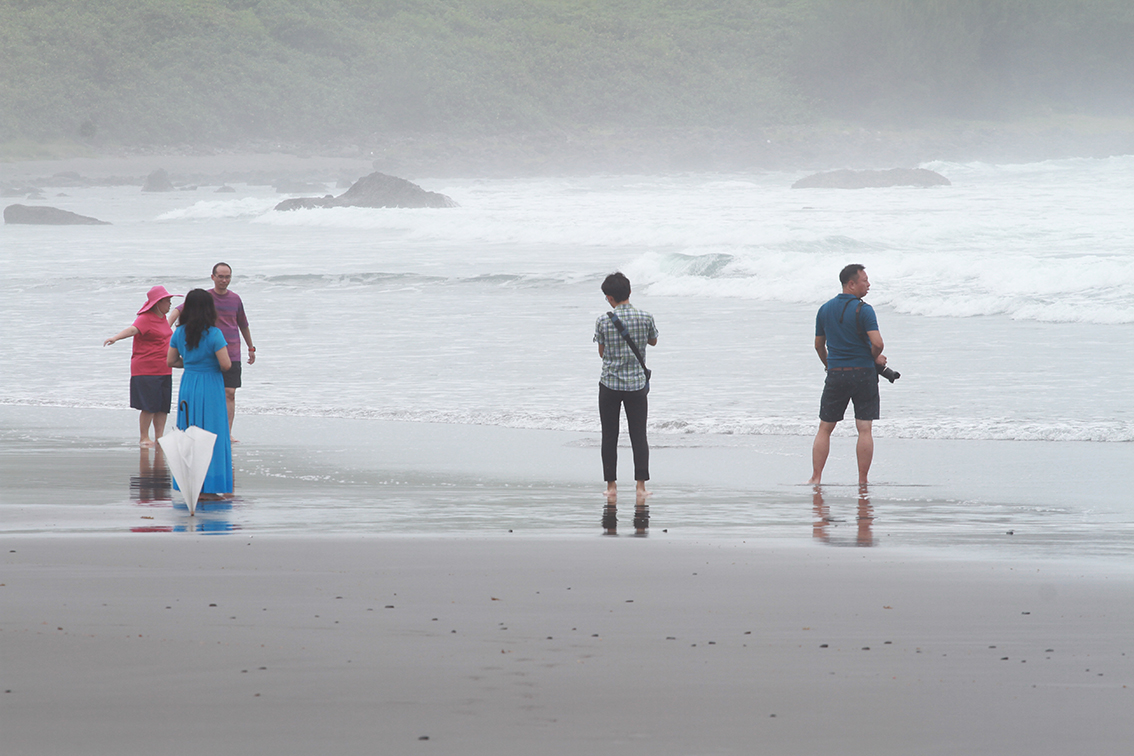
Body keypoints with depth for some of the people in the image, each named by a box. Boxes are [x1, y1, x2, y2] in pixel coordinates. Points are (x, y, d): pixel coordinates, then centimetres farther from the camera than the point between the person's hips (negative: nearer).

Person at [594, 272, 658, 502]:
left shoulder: (603, 321, -9)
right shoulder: (645, 318, -6)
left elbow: (602, 352, 2)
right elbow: (653, 341, 13)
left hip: (610, 384, -1)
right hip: (637, 384, 1)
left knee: (609, 437, 7)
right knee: (639, 436, 5)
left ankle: (611, 485, 8)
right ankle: (641, 485, 2)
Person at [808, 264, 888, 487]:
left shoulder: (825, 309, 6)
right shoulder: (863, 310, -11)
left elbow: (819, 345, 15)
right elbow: (877, 343, -20)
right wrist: (876, 358, 2)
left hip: (836, 374, 4)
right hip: (863, 372, -4)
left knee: (824, 429, 9)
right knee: (865, 429, 2)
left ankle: (816, 478, 4)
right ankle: (862, 481, 1)